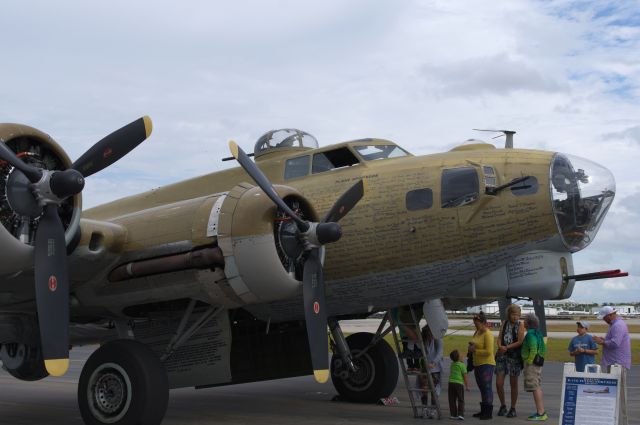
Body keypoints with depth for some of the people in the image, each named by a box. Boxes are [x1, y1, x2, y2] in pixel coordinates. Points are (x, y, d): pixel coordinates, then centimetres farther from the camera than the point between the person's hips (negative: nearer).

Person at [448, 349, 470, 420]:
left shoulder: (452, 364, 9)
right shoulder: (462, 365, -7)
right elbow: (465, 376, -7)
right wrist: (467, 386, -3)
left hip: (451, 383, 4)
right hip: (459, 384, -4)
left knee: (452, 400, 9)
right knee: (460, 400, 2)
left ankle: (453, 414, 10)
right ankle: (460, 414, -7)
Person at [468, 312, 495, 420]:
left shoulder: (488, 334, -13)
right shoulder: (477, 333, 13)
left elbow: (489, 352, -21)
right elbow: (475, 345, 28)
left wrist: (475, 350, -16)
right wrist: (471, 347, 5)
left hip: (487, 364, -9)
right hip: (477, 364, 9)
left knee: (487, 387, -7)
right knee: (482, 388, 12)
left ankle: (489, 412, -5)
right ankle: (483, 410, 18)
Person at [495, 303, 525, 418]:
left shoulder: (520, 324, -2)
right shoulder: (505, 323, 9)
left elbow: (520, 342, -9)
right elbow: (499, 338, 5)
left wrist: (507, 347, -13)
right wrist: (500, 346, -15)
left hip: (514, 356, -3)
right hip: (502, 355, 3)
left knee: (513, 384, 6)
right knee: (499, 383, -2)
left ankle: (513, 408, 17)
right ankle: (503, 406, 18)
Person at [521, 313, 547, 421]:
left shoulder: (530, 334, -16)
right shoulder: (538, 333, 15)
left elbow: (533, 350, -23)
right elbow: (544, 349, 21)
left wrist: (528, 362, -17)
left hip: (532, 363, -10)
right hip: (538, 363, 10)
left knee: (535, 388, -8)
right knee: (538, 387, 14)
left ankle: (540, 413, -9)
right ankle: (541, 412, 18)